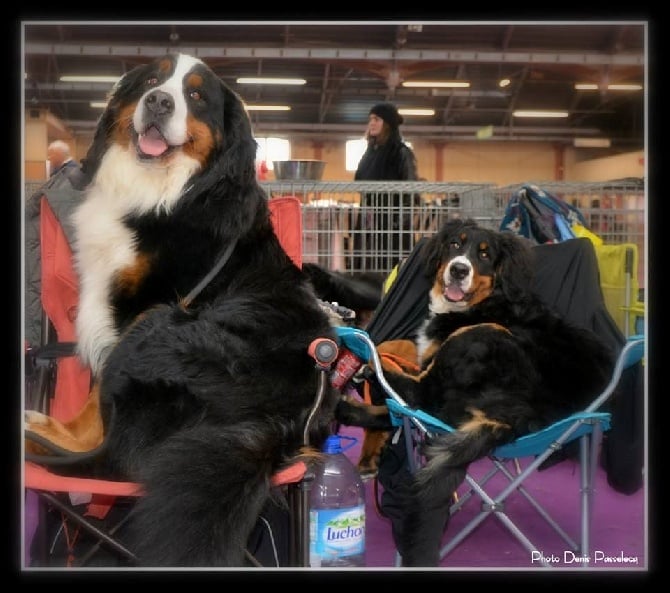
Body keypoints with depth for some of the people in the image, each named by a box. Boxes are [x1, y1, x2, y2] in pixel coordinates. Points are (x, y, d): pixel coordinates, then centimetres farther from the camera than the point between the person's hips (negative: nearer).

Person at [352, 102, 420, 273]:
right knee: (365, 270, 4)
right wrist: (363, 219, 14)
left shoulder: (402, 153, -6)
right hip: (368, 223, 7)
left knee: (388, 270, -9)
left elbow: (412, 193, -10)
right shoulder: (370, 152, 15)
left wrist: (399, 223, -16)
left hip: (391, 223, -7)